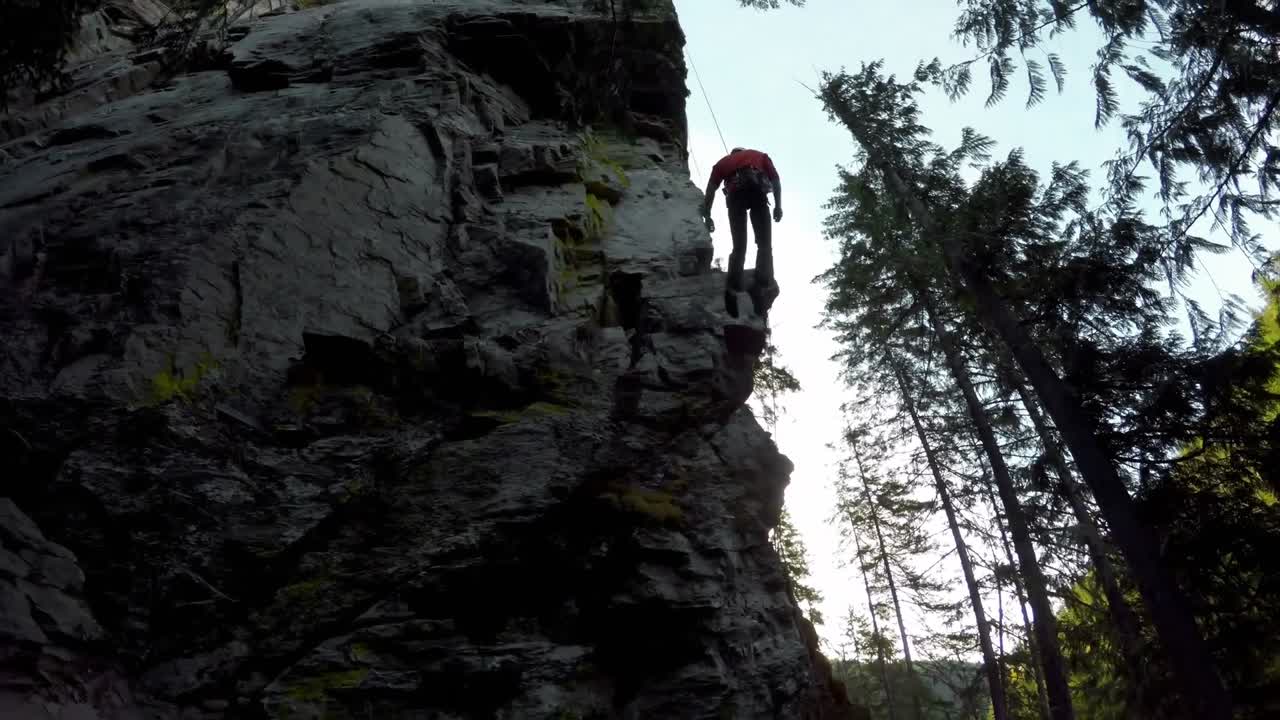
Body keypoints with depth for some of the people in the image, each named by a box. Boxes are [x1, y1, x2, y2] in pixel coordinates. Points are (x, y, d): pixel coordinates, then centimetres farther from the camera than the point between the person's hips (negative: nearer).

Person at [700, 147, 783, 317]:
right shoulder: (760, 155, 34)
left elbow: (710, 189, 22)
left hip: (735, 192, 1)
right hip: (757, 188, -1)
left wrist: (707, 216, 23)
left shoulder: (724, 161, 34)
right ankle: (763, 284, -21)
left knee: (739, 246, 2)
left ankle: (733, 287, -16)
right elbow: (775, 179, 17)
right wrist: (778, 205, 12)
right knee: (764, 244, -1)